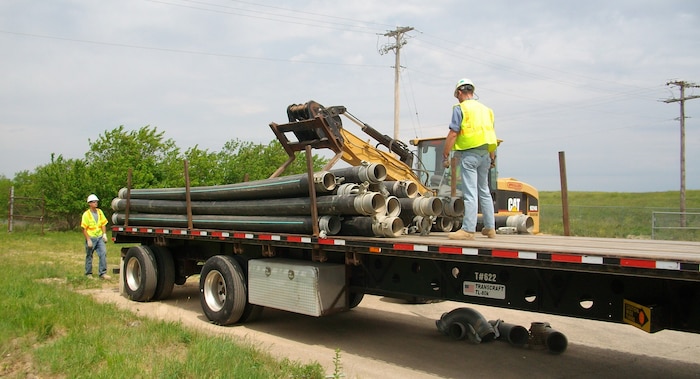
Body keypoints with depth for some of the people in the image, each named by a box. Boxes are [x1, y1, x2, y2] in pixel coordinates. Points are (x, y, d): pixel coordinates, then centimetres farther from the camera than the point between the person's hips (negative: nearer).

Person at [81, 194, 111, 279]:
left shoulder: (100, 212, 6)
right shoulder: (86, 214, -7)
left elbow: (103, 224, 12)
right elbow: (84, 228, -8)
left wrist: (104, 234, 0)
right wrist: (88, 240, -13)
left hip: (100, 237, 3)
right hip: (91, 238, -3)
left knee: (103, 253, -9)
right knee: (89, 256, 8)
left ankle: (102, 273, -6)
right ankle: (88, 273, 22)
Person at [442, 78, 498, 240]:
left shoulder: (460, 108, -4)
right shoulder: (485, 109, 17)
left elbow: (453, 134, -11)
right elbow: (491, 136, 18)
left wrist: (445, 155, -6)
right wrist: (492, 158, 23)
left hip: (469, 154, -7)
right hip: (485, 154, 7)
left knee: (470, 193, -9)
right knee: (484, 191, 15)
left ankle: (468, 229, -9)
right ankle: (490, 228, 20)